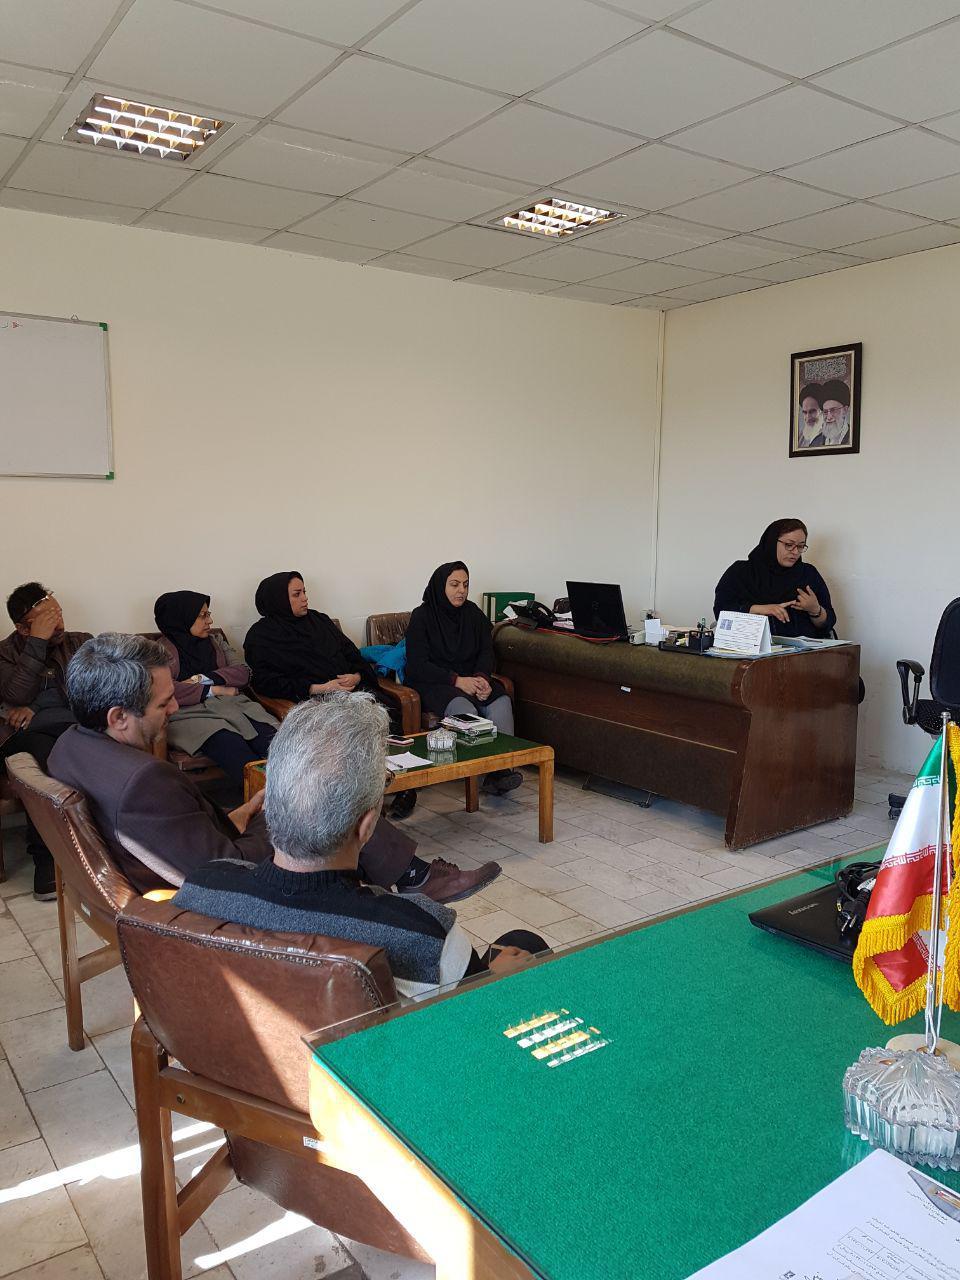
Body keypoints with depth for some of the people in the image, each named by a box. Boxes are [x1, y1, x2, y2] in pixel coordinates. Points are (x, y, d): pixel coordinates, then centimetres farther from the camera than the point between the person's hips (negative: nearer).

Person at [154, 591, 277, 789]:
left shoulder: (214, 643, 29)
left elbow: (243, 673, 14)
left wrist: (203, 679, -1)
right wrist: (213, 690, -5)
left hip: (234, 705, 5)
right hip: (192, 713, -4)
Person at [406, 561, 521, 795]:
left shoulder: (473, 613, 12)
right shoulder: (422, 616, -3)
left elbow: (486, 651, 8)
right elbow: (417, 664, -10)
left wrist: (482, 677, -15)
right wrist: (456, 680, -19)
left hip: (472, 679, 5)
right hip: (435, 684, -5)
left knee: (501, 702, -27)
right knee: (464, 709, -36)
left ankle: (502, 766, -35)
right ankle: (490, 770, -39)